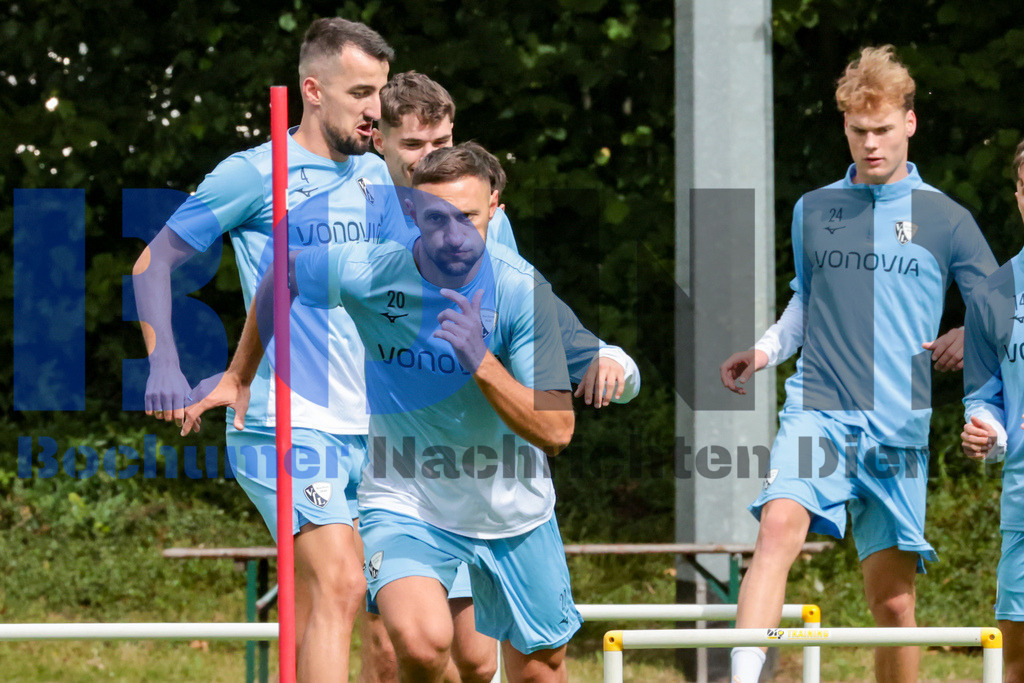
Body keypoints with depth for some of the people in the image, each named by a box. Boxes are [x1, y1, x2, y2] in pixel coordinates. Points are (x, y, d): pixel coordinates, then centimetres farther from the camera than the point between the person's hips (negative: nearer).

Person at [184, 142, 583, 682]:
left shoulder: (525, 292, -18)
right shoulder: (364, 272, -19)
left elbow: (556, 432, -21)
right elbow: (279, 278, 5)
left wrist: (481, 362, -34)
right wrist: (238, 377, 12)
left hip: (513, 513, 2)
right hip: (404, 501, -2)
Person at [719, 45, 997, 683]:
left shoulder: (945, 218, 6)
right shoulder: (813, 210, 13)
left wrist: (971, 335, -15)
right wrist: (766, 350, 7)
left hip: (898, 427, 0)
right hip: (817, 409, 0)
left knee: (893, 600, 2)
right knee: (779, 527, -28)